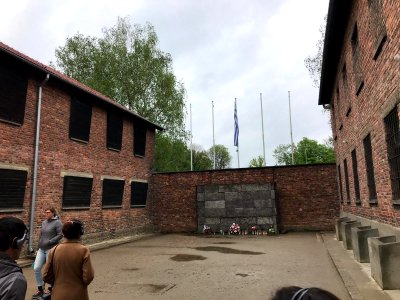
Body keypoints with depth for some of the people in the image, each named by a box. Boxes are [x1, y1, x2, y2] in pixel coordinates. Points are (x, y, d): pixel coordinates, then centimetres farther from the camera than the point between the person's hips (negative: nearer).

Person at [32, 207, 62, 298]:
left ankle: (50, 289, 24)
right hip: (41, 249, 7)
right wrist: (38, 247, 16)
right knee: (36, 268, 4)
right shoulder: (44, 222, 10)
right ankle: (40, 289, 21)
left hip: (51, 249, -7)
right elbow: (41, 235, 17)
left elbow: (60, 235, -15)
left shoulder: (57, 222, -11)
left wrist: (49, 242, -20)